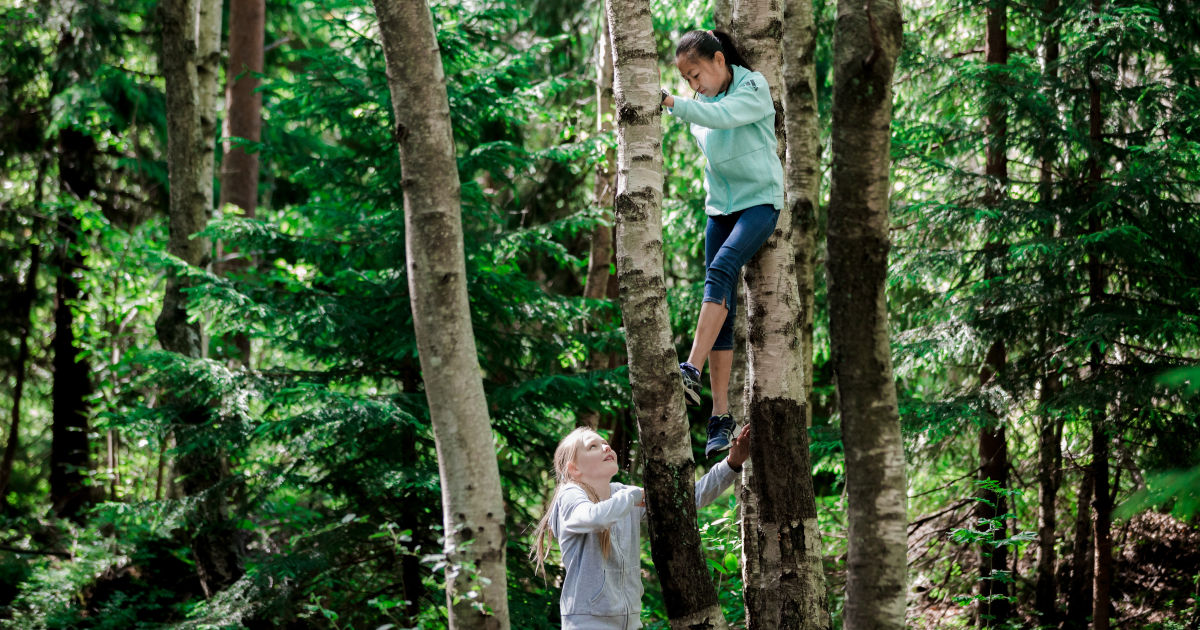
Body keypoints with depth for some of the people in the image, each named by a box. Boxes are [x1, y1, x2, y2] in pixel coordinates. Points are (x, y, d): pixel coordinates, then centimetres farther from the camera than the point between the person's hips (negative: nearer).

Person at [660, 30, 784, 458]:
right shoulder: (701, 102, 9)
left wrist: (669, 102, -37)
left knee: (720, 270, -30)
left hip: (761, 201, -6)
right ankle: (721, 416, -4)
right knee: (722, 311, -2)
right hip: (721, 208, 6)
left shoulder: (754, 87, -10)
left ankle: (691, 371, -41)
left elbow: (721, 116, -29)